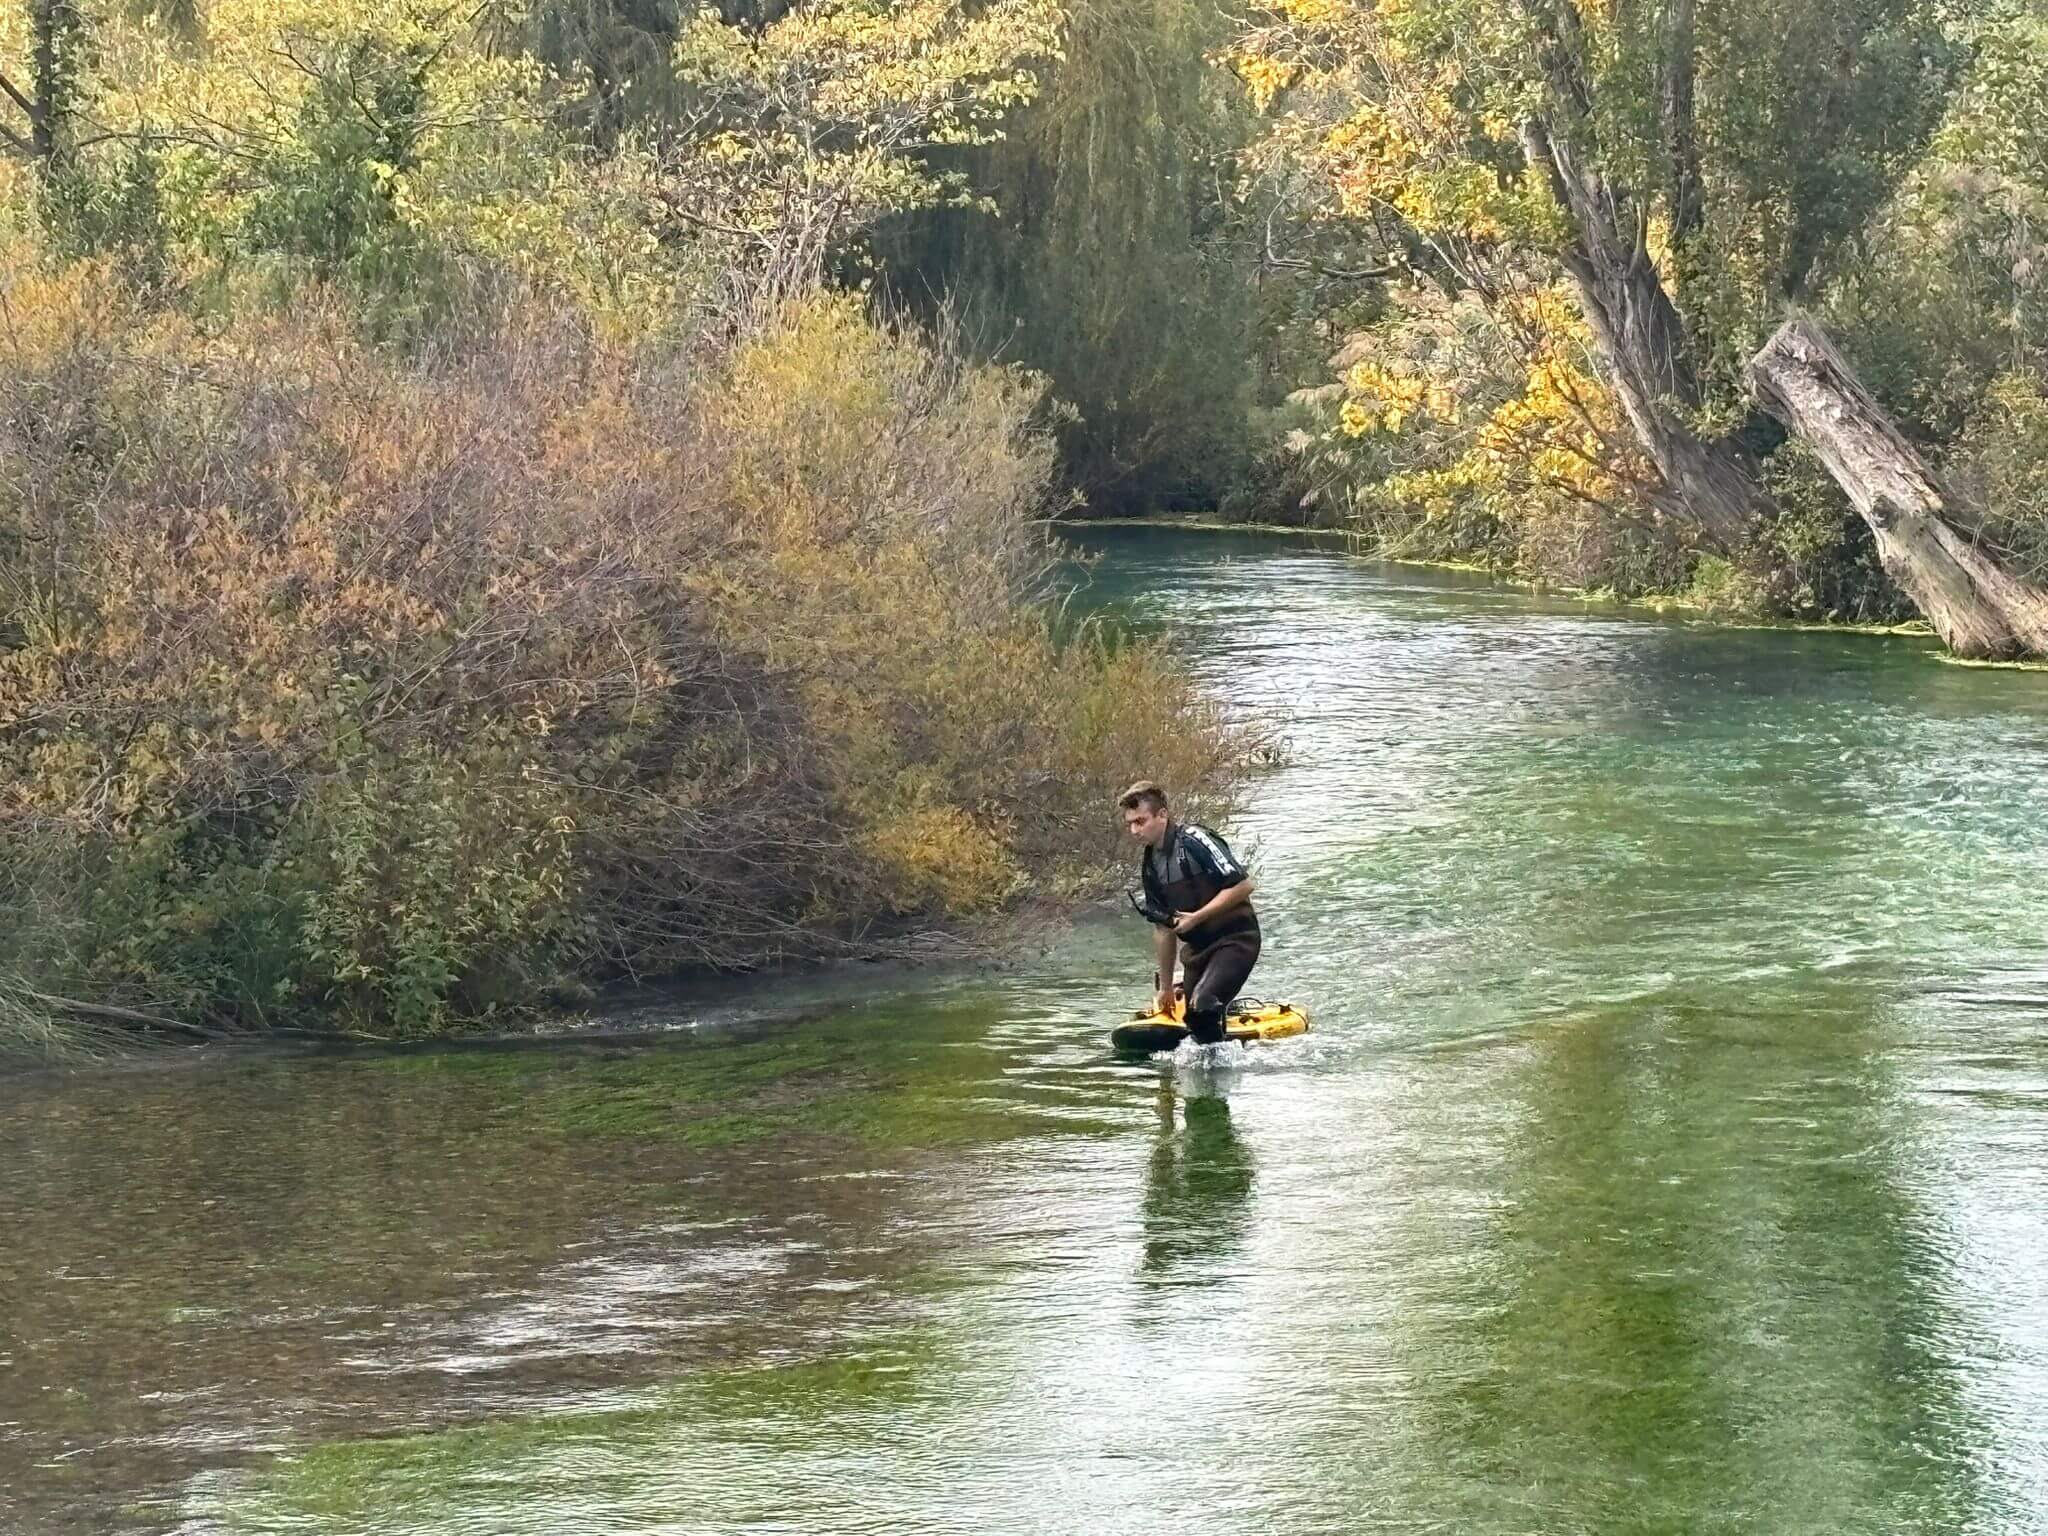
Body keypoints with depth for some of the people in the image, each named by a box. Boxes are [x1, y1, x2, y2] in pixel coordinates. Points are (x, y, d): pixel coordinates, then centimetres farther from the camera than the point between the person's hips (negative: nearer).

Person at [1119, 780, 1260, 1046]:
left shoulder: (1194, 840, -17)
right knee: (1191, 1022, 5)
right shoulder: (1149, 864, 7)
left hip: (1236, 939, -8)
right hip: (1197, 947, 8)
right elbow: (1166, 929, 15)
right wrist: (1165, 989, 18)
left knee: (1202, 1006, -26)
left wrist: (1197, 917, -21)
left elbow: (1243, 885, -20)